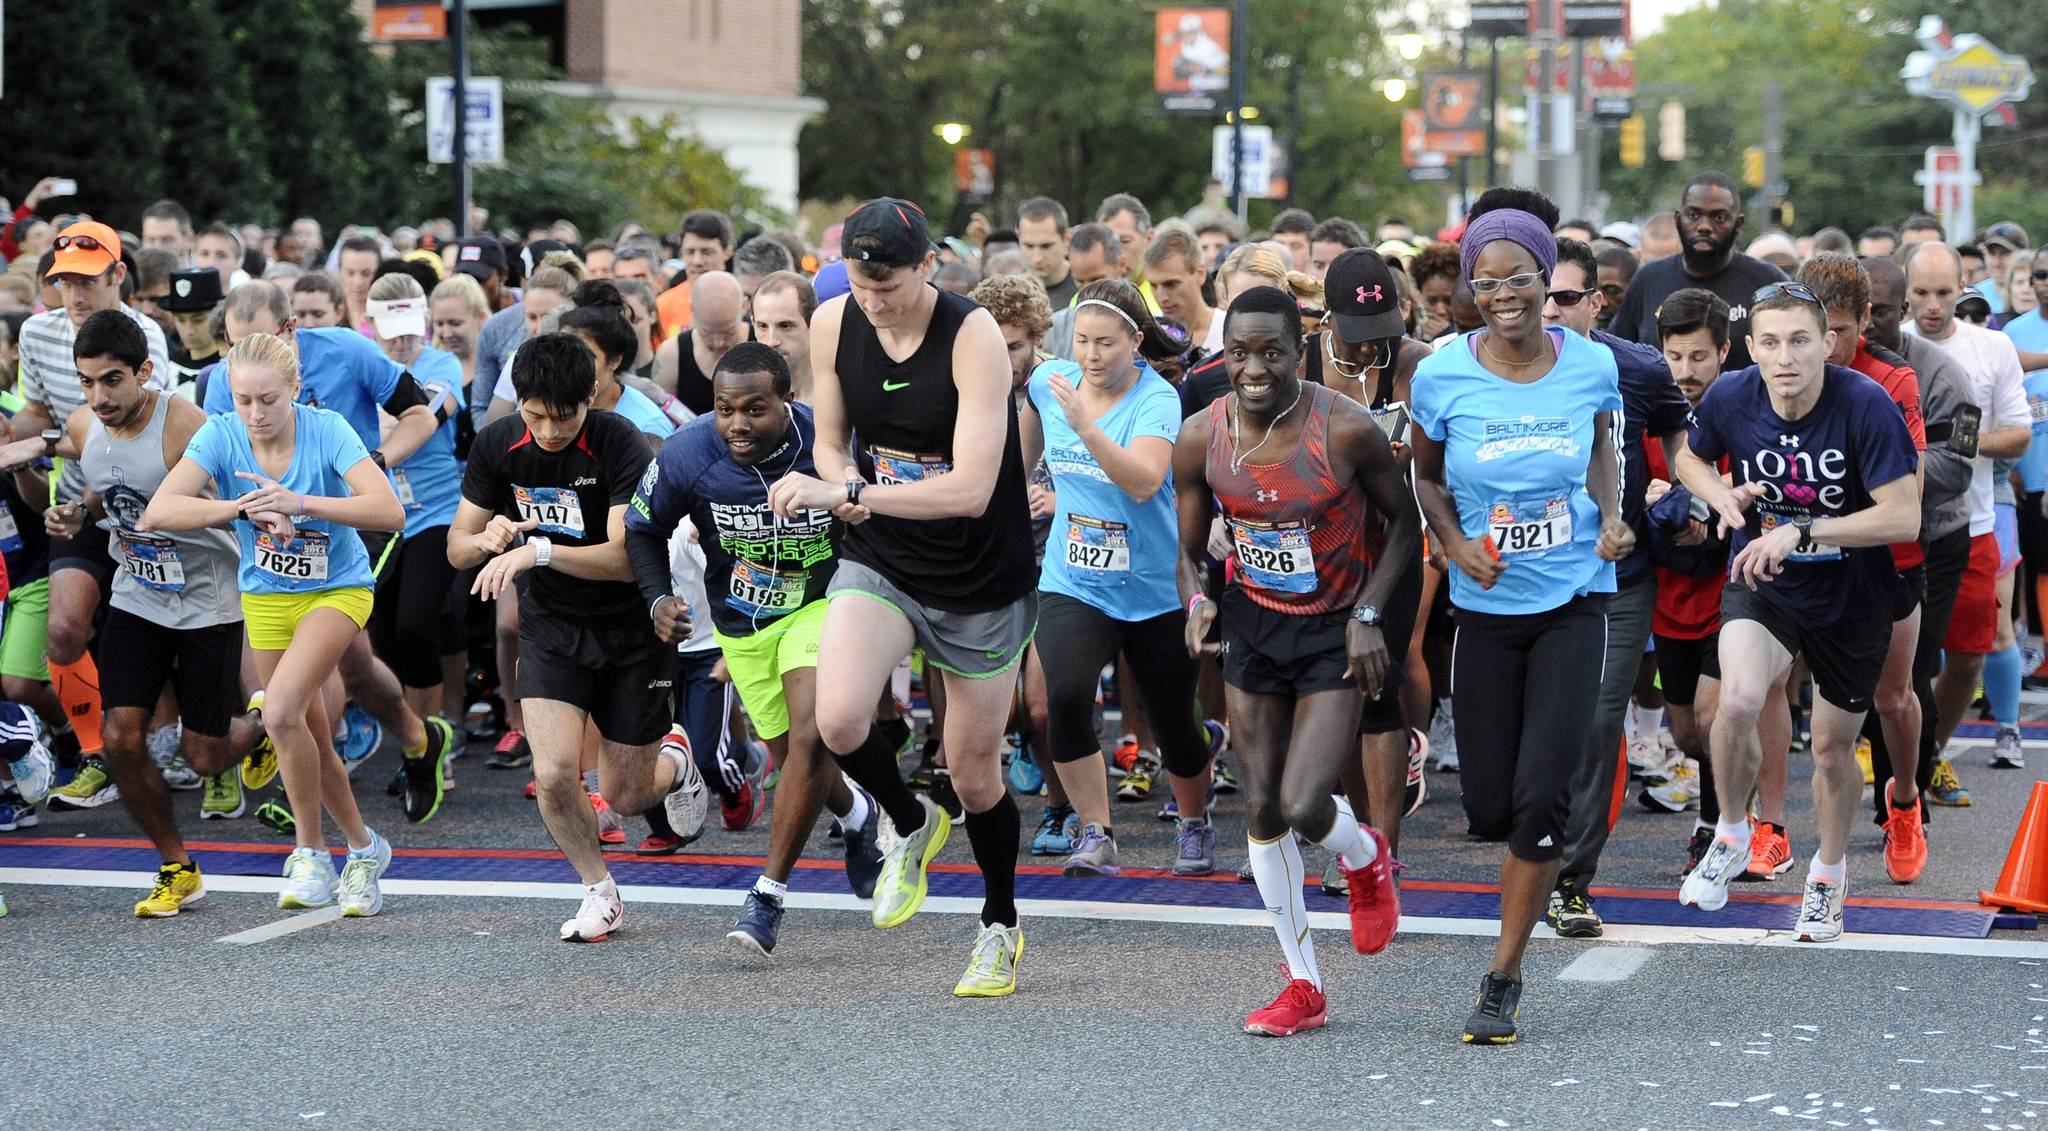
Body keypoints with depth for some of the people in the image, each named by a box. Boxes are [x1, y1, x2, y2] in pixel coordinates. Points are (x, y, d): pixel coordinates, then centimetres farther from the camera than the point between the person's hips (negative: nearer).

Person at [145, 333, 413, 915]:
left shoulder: (326, 430, -22)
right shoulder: (220, 436, -16)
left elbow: (390, 511, -32)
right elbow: (156, 513, -26)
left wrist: (299, 503, -42)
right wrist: (243, 507, -38)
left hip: (337, 589, -4)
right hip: (266, 597, 4)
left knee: (282, 711, -24)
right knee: (311, 738, 11)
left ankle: (310, 853, -9)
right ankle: (363, 847, 32)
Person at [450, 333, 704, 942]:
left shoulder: (621, 445, -23)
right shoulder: (496, 445, -9)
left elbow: (627, 556, -28)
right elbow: (457, 548, -2)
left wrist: (536, 551, -39)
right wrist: (486, 538, -25)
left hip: (633, 629, -3)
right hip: (551, 625, 3)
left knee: (625, 795, 5)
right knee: (553, 773, -17)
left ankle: (676, 766, 43)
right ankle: (599, 890, 11)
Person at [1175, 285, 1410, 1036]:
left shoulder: (1345, 430, -20)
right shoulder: (1201, 438, -9)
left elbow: (1404, 523, -6)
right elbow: (1191, 550, 4)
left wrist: (1369, 616, -15)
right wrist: (1197, 601, -17)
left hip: (1336, 631, -4)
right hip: (1253, 626, 4)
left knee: (1304, 808, -16)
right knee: (1261, 809, 4)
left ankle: (1365, 858, 23)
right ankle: (1303, 986, 19)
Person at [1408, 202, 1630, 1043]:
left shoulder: (1590, 366, -6)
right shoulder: (1443, 376, -9)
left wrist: (1611, 518, -2)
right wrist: (1454, 542, -10)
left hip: (1574, 603, -1)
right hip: (1486, 608, 1)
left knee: (1542, 796, -10)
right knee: (1490, 809, 3)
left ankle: (1503, 980, 4)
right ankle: (1536, 856, 44)